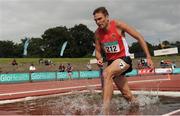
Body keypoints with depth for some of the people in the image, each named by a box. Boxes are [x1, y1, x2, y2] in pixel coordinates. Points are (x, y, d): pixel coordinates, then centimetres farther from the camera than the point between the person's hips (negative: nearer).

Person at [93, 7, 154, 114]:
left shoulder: (118, 24, -14)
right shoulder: (98, 33, -2)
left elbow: (139, 37, -9)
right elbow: (98, 51, 10)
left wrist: (148, 57, -12)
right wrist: (99, 59, -15)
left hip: (123, 58, -5)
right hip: (111, 62, 5)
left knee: (106, 74, -35)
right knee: (127, 94, 10)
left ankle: (105, 111, -37)